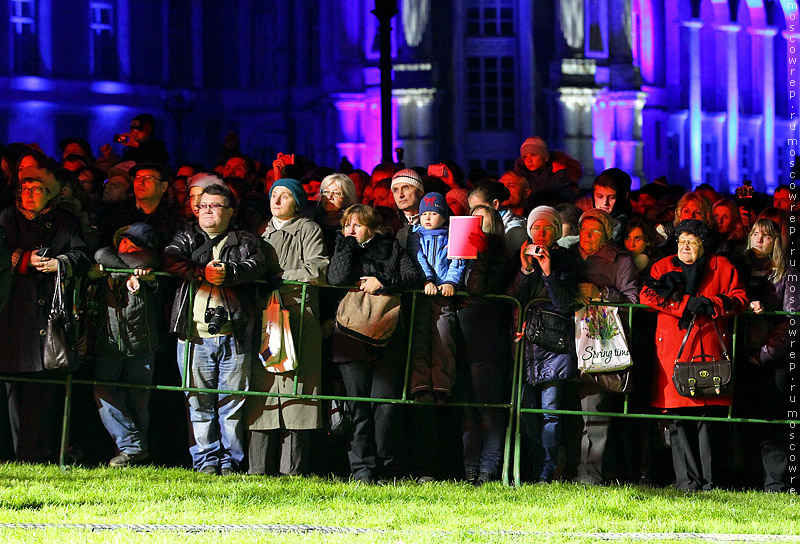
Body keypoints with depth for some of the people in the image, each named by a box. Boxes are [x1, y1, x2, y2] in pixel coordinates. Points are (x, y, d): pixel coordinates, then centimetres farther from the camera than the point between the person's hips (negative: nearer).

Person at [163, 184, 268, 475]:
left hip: (234, 335, -1)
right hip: (195, 333, 1)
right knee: (199, 400, 0)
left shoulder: (244, 242, 13)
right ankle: (206, 460, 6)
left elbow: (255, 266, -6)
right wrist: (205, 273, -13)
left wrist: (227, 272, -22)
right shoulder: (187, 238, 17)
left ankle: (230, 460, 8)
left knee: (233, 401, 1)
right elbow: (172, 261, -2)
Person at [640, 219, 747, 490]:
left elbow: (739, 300, 8)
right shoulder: (663, 267, 15)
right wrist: (687, 303, -9)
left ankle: (710, 480, 0)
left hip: (710, 346, 0)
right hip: (673, 349, 0)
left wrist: (711, 305, -11)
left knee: (708, 416, -3)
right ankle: (688, 480, -2)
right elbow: (647, 296, 1)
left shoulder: (722, 267, 14)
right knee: (678, 417, -5)